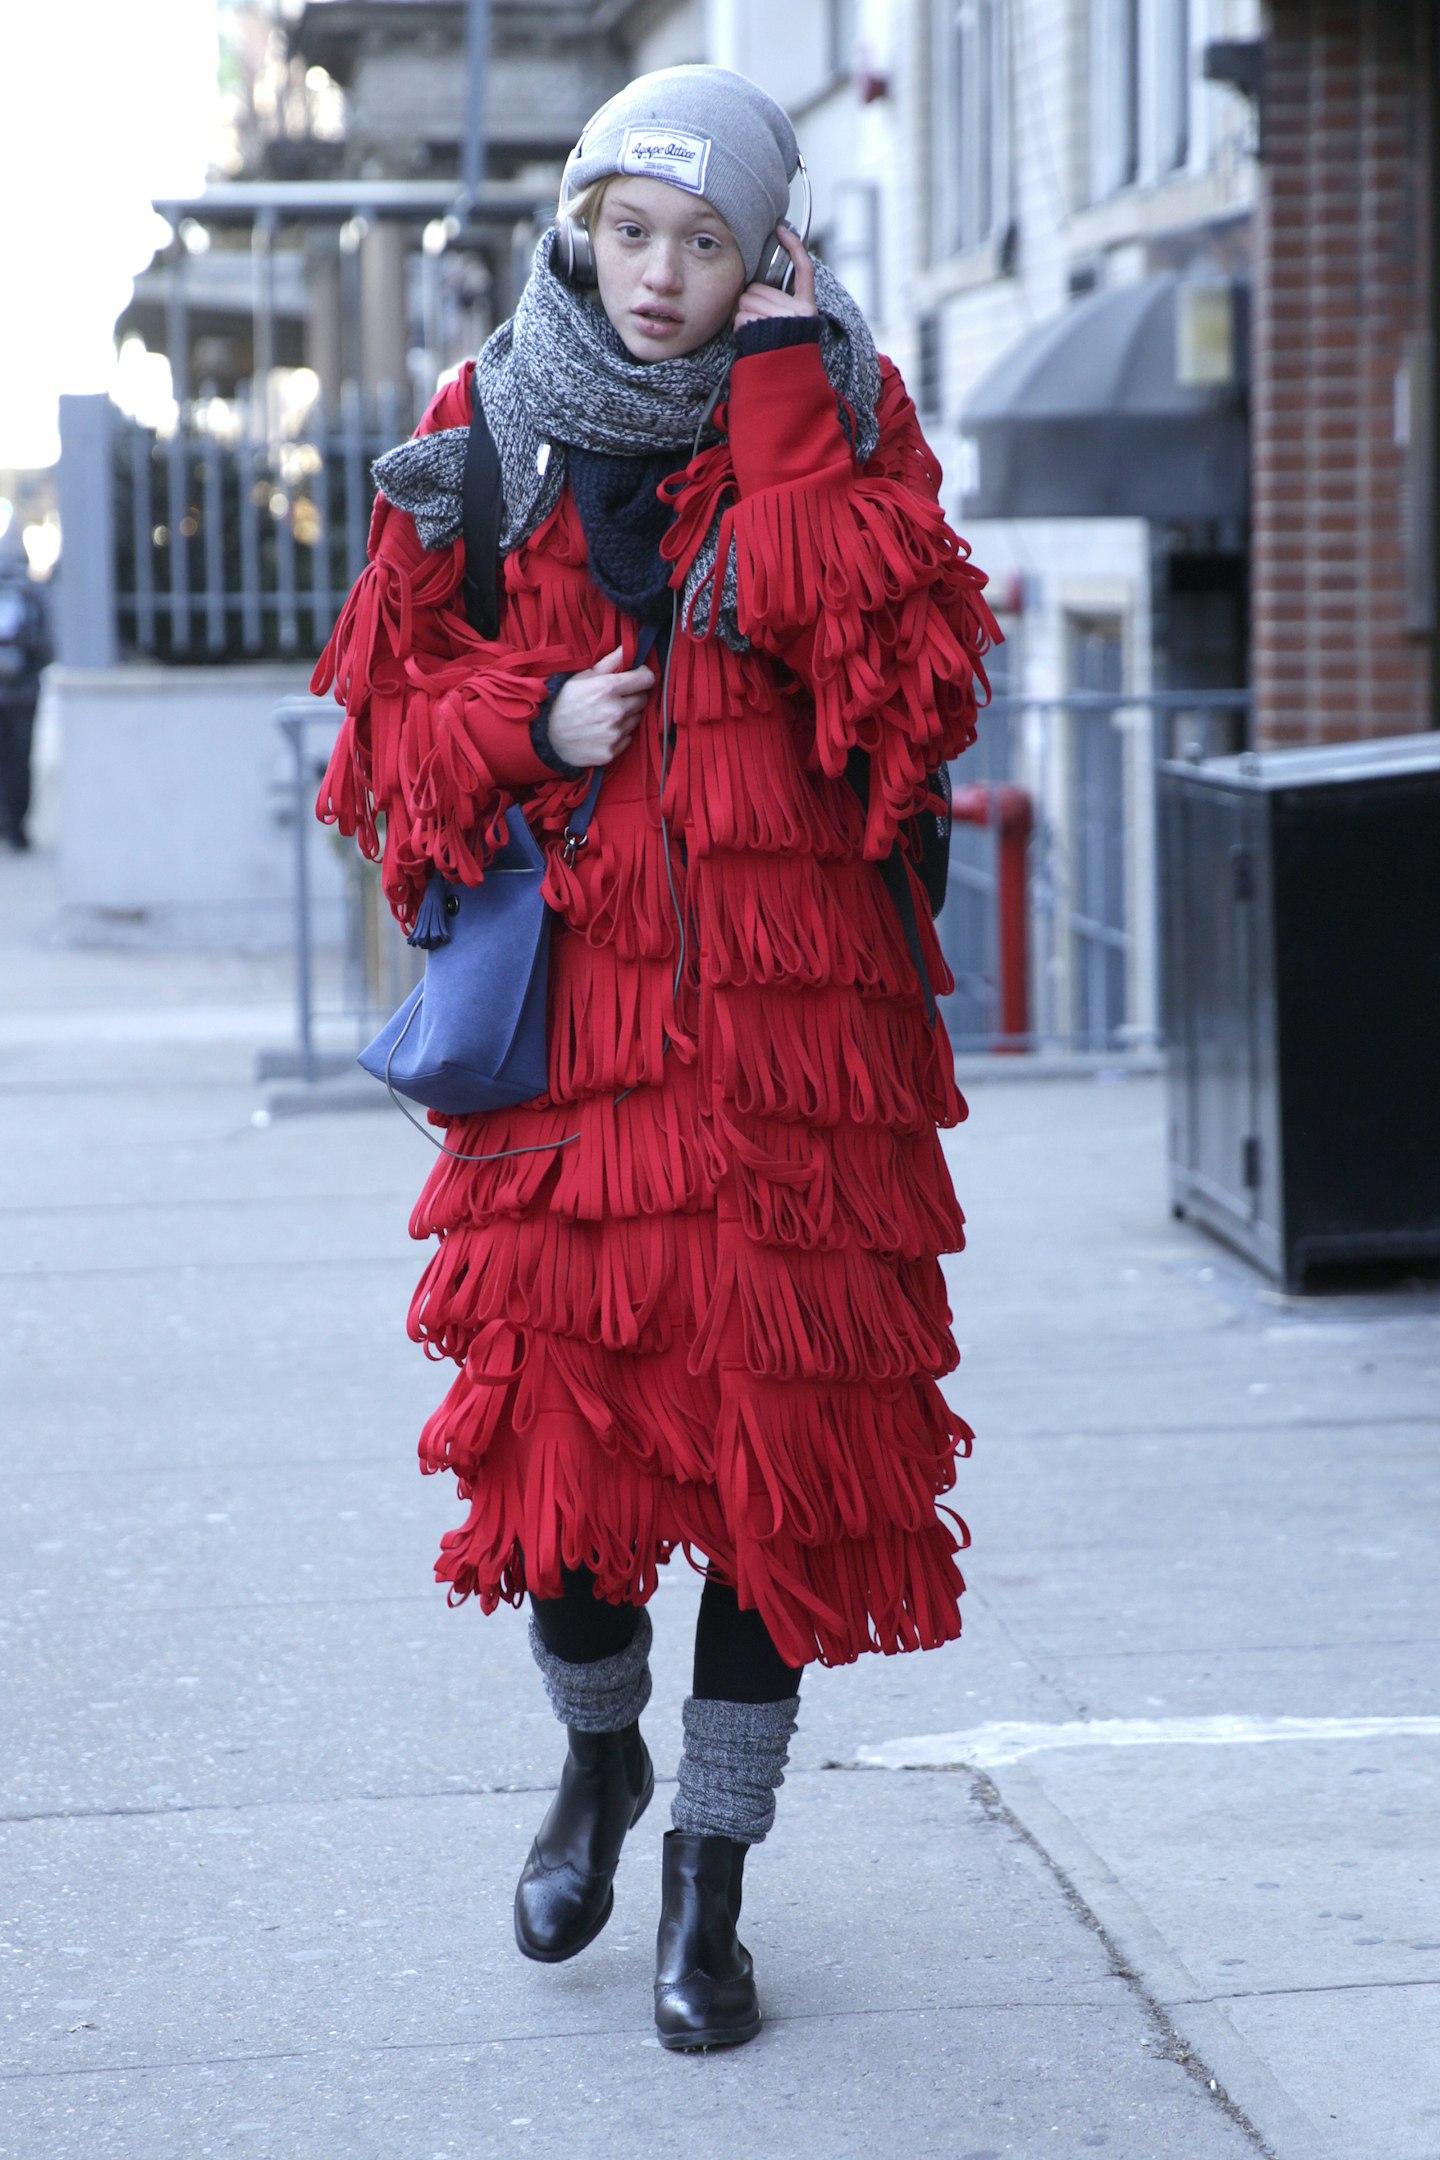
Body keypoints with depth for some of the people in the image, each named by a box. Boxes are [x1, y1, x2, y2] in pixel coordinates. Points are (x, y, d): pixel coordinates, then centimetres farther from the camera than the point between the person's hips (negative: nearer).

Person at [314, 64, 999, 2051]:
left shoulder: (838, 419, 4)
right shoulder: (488, 435, 8)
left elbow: (910, 677, -11)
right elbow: (395, 698, 11)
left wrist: (783, 423, -11)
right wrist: (530, 727, -9)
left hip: (787, 1010, -1)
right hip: (566, 1001, 1)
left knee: (779, 1439, -1)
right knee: (556, 1417, 1)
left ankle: (712, 1881, 14)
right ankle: (598, 1752, 32)